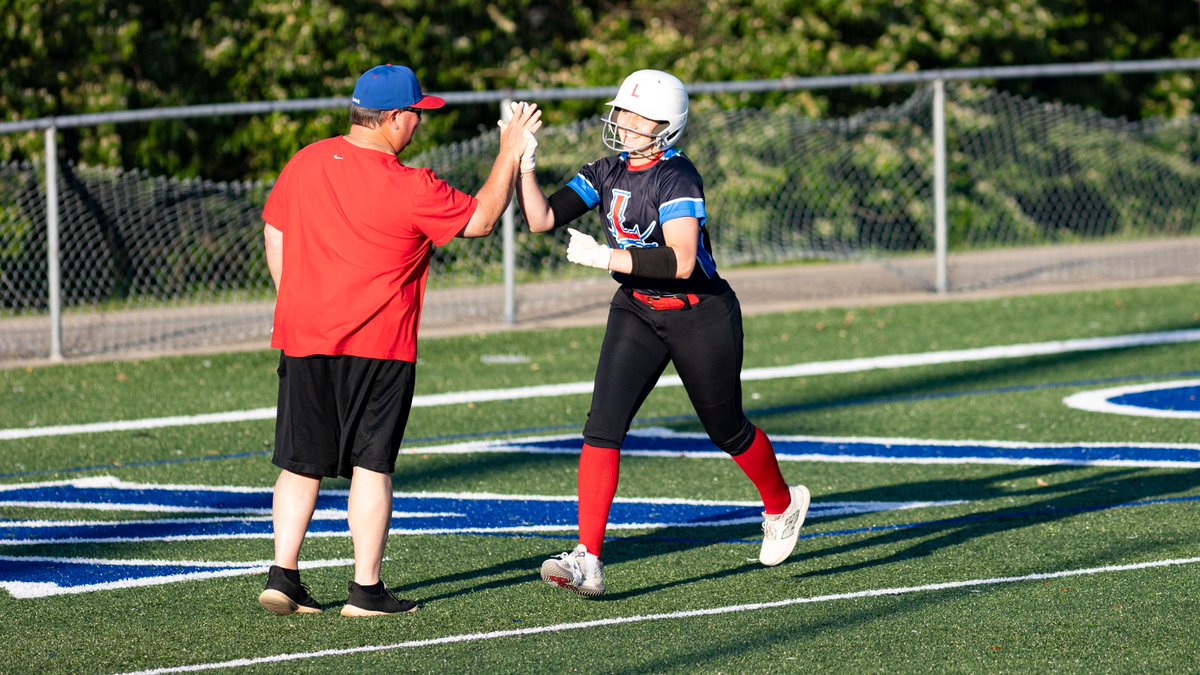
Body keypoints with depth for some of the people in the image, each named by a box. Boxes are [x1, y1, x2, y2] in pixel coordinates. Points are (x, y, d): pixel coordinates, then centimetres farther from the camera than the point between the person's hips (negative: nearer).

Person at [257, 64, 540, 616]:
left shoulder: (305, 164, 4)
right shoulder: (410, 188, -12)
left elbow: (274, 234, 13)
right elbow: (482, 219, -2)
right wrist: (509, 155, 9)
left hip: (303, 338, 5)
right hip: (377, 344, -5)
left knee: (301, 463, 11)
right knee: (371, 465, 1)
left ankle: (282, 576, 7)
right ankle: (366, 590, 2)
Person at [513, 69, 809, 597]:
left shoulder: (676, 177, -22)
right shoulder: (609, 173, 1)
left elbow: (681, 261, -31)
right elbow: (543, 219, -3)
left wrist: (605, 257, -33)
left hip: (700, 316, -6)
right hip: (636, 313, 6)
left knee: (726, 431, 13)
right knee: (603, 426, -12)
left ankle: (782, 504, 44)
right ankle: (586, 561, -16)